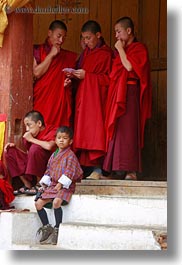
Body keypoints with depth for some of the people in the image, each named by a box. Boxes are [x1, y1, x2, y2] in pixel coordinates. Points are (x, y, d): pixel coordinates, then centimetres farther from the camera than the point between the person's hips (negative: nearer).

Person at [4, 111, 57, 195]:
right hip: (32, 167, 7)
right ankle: (27, 185, -4)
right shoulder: (31, 134, 5)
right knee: (10, 151, 0)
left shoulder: (52, 131, -14)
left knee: (35, 148, -30)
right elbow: (29, 153, 14)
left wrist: (31, 139, -21)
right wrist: (14, 145, -2)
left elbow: (49, 146, -36)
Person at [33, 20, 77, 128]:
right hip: (42, 100, -3)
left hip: (61, 101, 3)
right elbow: (36, 73, -8)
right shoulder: (37, 50, 5)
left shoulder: (68, 56, 15)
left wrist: (69, 82, 0)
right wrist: (51, 55, -5)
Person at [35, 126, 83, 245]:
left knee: (56, 202, -33)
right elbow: (49, 170, 21)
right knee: (38, 203, -4)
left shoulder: (70, 155, -6)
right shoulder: (54, 155, 17)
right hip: (52, 185, 8)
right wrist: (44, 183, 11)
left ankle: (57, 229, -22)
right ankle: (47, 227, 6)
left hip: (65, 186, -8)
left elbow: (69, 172, -14)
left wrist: (61, 184, -20)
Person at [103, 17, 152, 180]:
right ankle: (120, 170, 4)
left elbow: (129, 66, -17)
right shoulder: (123, 49, 21)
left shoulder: (139, 48, -2)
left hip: (129, 93, -8)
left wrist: (120, 50, -8)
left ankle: (131, 171, -13)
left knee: (128, 129, -12)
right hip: (117, 94, 8)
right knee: (118, 130, 4)